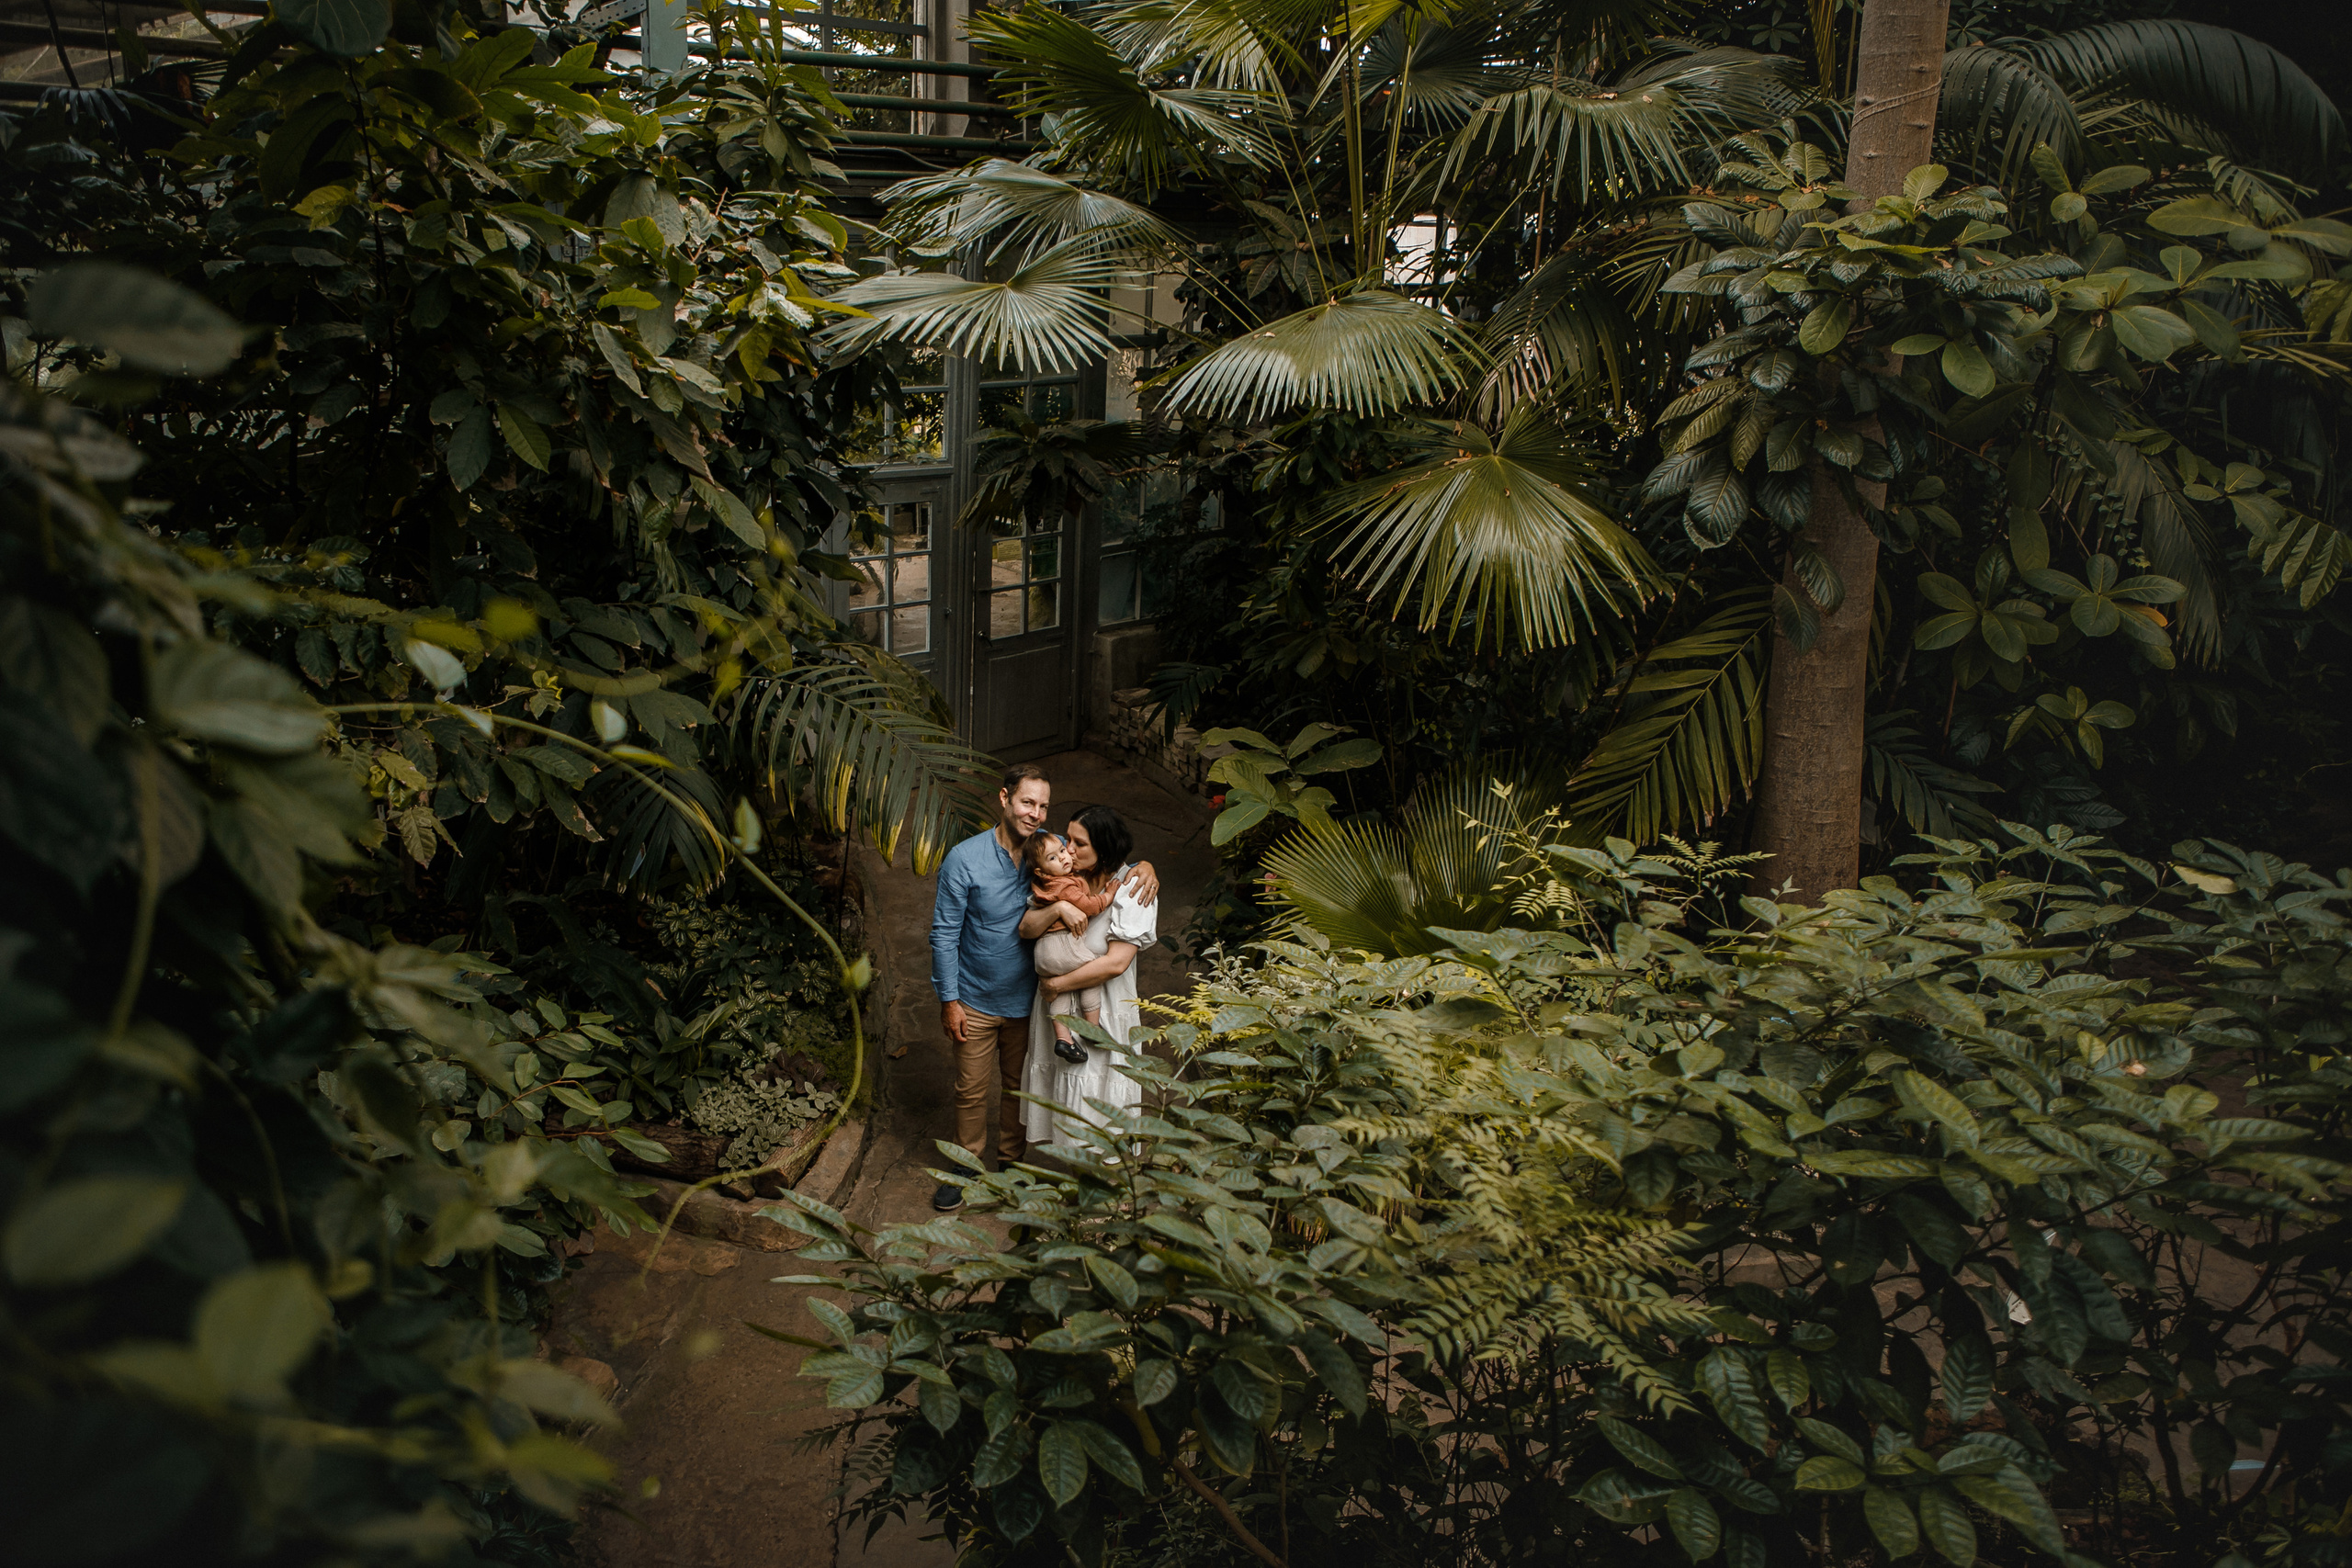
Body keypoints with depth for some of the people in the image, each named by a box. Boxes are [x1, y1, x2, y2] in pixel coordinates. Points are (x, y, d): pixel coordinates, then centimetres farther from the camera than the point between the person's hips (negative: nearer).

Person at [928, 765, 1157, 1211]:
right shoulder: (964, 860, -19)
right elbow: (944, 935, -12)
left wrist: (1143, 866, -19)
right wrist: (949, 1000, -11)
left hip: (1028, 1000, 3)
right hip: (976, 1002, -3)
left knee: (1020, 1086, 20)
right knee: (972, 1090, 13)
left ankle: (1012, 1160, 41)